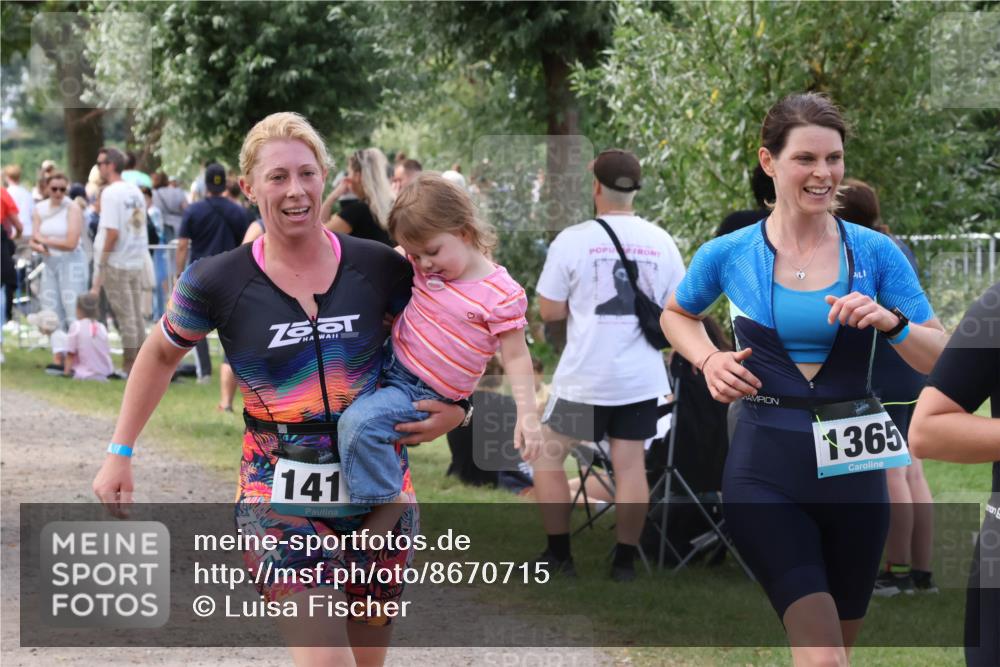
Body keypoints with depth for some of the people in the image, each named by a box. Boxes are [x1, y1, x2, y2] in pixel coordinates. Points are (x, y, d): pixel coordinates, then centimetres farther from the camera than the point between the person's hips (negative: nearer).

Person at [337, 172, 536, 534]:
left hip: (424, 394, -7)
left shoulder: (502, 295, -20)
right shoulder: (423, 267, -2)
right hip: (389, 362, 8)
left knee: (359, 422, -27)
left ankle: (387, 500, -12)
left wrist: (527, 414, -21)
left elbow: (516, 357, -15)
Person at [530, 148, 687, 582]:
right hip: (641, 377, 3)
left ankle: (558, 555, 11)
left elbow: (549, 311, -5)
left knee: (546, 456, 11)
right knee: (630, 464, 8)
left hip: (584, 377, -3)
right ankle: (625, 560, 8)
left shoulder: (572, 240, -9)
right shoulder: (660, 242, 1)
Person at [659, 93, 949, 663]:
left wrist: (891, 321, -20)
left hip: (853, 470, 3)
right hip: (767, 471, -2)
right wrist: (708, 359, 0)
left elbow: (943, 361, -1)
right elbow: (677, 315, 20)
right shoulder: (728, 256, -1)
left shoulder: (875, 252, 0)